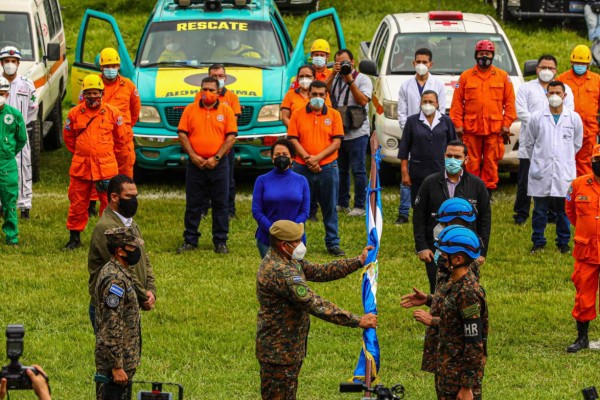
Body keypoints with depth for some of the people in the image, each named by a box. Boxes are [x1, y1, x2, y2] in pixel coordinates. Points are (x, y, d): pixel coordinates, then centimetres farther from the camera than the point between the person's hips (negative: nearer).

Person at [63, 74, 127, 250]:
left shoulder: (112, 113, 0)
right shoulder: (75, 113, 2)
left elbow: (120, 138, 14)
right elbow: (68, 137, 17)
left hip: (106, 168, -1)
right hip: (80, 167, 1)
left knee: (109, 203, 1)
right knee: (77, 204, 6)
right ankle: (74, 238, 17)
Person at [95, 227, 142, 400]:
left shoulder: (122, 274, 10)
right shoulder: (115, 279, -22)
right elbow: (111, 329, -24)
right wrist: (117, 366, -23)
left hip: (125, 358, 10)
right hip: (115, 360, -10)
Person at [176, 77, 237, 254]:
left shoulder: (226, 111, 4)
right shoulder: (190, 110, 6)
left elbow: (231, 137, -1)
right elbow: (182, 134, 2)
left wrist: (216, 158, -10)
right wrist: (193, 156, -9)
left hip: (218, 165, -1)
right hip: (196, 164, 1)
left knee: (220, 205, 2)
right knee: (193, 205, 4)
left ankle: (220, 241, 9)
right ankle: (190, 241, 11)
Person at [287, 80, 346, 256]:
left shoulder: (334, 115, 5)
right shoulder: (298, 115, 5)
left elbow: (336, 142, -1)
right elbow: (293, 140, -1)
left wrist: (317, 158, -12)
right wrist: (307, 158, -14)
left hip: (327, 167, 0)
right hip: (302, 168, 0)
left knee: (329, 207, 5)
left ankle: (333, 243, 11)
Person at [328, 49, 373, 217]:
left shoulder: (362, 79, -1)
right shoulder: (335, 79, 12)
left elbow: (363, 100, -15)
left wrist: (350, 81, -18)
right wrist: (333, 74, -11)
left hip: (357, 132, -5)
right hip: (338, 131, 5)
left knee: (358, 170, -5)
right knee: (341, 170, 13)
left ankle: (360, 206, -2)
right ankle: (342, 203, 22)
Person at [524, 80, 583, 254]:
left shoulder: (574, 118, 3)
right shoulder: (536, 118, 2)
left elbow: (577, 144, 15)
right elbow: (529, 143, 13)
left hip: (564, 173, 0)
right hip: (541, 174, 0)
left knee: (564, 210, 4)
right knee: (540, 210, 2)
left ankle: (563, 243, 14)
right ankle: (538, 242, 12)